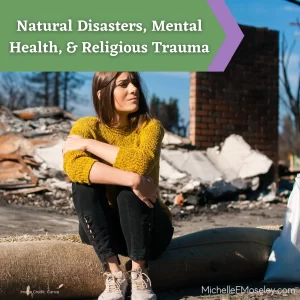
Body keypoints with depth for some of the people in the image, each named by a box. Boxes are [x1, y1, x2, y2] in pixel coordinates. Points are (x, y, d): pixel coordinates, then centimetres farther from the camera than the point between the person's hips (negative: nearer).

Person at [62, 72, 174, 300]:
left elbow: (141, 163, -32)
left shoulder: (150, 126, -9)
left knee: (129, 190, -30)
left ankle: (139, 273, -20)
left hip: (148, 228, -1)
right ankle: (113, 273, -23)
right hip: (103, 228, 1)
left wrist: (88, 144, -24)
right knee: (83, 182, -25)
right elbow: (73, 166, -32)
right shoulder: (86, 126, -9)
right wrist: (133, 179, -41)